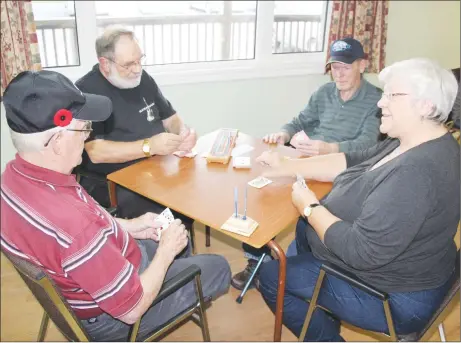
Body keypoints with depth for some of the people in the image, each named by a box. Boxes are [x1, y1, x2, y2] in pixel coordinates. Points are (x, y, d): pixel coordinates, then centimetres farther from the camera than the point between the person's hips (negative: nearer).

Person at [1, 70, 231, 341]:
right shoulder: (73, 226, -44)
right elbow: (132, 308, -31)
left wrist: (127, 226, 2)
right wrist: (166, 251, -17)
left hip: (87, 283, 8)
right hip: (111, 317, -7)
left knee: (179, 236, 25)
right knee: (219, 268, 11)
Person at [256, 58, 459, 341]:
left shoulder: (416, 171, -35)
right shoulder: (411, 145, -2)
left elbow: (360, 251, -35)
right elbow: (352, 161, 3)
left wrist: (310, 208, -20)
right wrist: (286, 167, -5)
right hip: (396, 269, 10)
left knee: (270, 276, -1)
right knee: (305, 228, 23)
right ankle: (325, 312, 36)